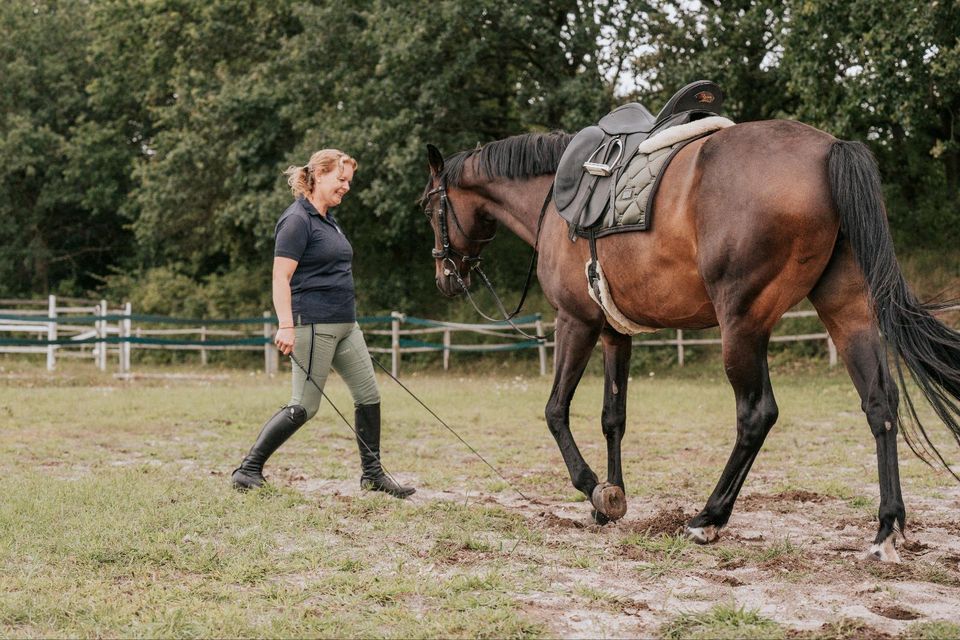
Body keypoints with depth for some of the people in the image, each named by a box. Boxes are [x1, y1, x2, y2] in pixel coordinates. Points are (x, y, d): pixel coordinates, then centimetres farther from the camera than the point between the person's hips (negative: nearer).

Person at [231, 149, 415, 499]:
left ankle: (372, 474, 16)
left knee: (369, 395, 8)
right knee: (304, 406, -7)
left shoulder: (328, 219, 17)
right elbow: (281, 278, -18)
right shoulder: (297, 220, -12)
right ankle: (248, 470, 0)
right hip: (314, 325, -9)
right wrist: (286, 326, -27)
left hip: (345, 325, 9)